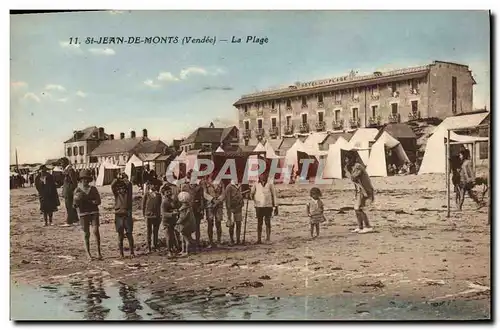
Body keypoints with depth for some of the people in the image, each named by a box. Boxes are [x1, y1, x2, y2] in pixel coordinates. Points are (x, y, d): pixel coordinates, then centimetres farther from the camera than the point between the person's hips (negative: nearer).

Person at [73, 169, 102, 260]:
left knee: (95, 230, -13)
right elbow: (75, 205, 1)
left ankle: (98, 251, -4)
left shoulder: (93, 189, 7)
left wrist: (89, 201, -13)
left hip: (94, 212, 0)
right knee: (86, 233, 3)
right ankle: (88, 253, 16)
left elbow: (98, 201, 3)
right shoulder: (77, 190, 3)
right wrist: (77, 200, -21)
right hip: (83, 213, 0)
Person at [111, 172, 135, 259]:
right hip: (118, 215, 1)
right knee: (120, 235, 4)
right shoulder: (116, 192, 8)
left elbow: (129, 184, -10)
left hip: (127, 214, -1)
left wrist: (123, 179, 3)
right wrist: (117, 178, -4)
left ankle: (132, 252, 6)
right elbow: (112, 185, -10)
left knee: (129, 234, 0)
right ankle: (121, 253, 10)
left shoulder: (128, 191, 7)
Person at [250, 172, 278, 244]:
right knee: (259, 223, 3)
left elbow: (274, 195, 5)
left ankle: (268, 237, 10)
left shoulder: (270, 184, 2)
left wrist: (275, 206, 2)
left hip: (268, 206, -1)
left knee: (267, 222, -3)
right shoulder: (256, 184, 4)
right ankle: (259, 239, 6)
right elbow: (251, 193, 10)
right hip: (259, 206, 1)